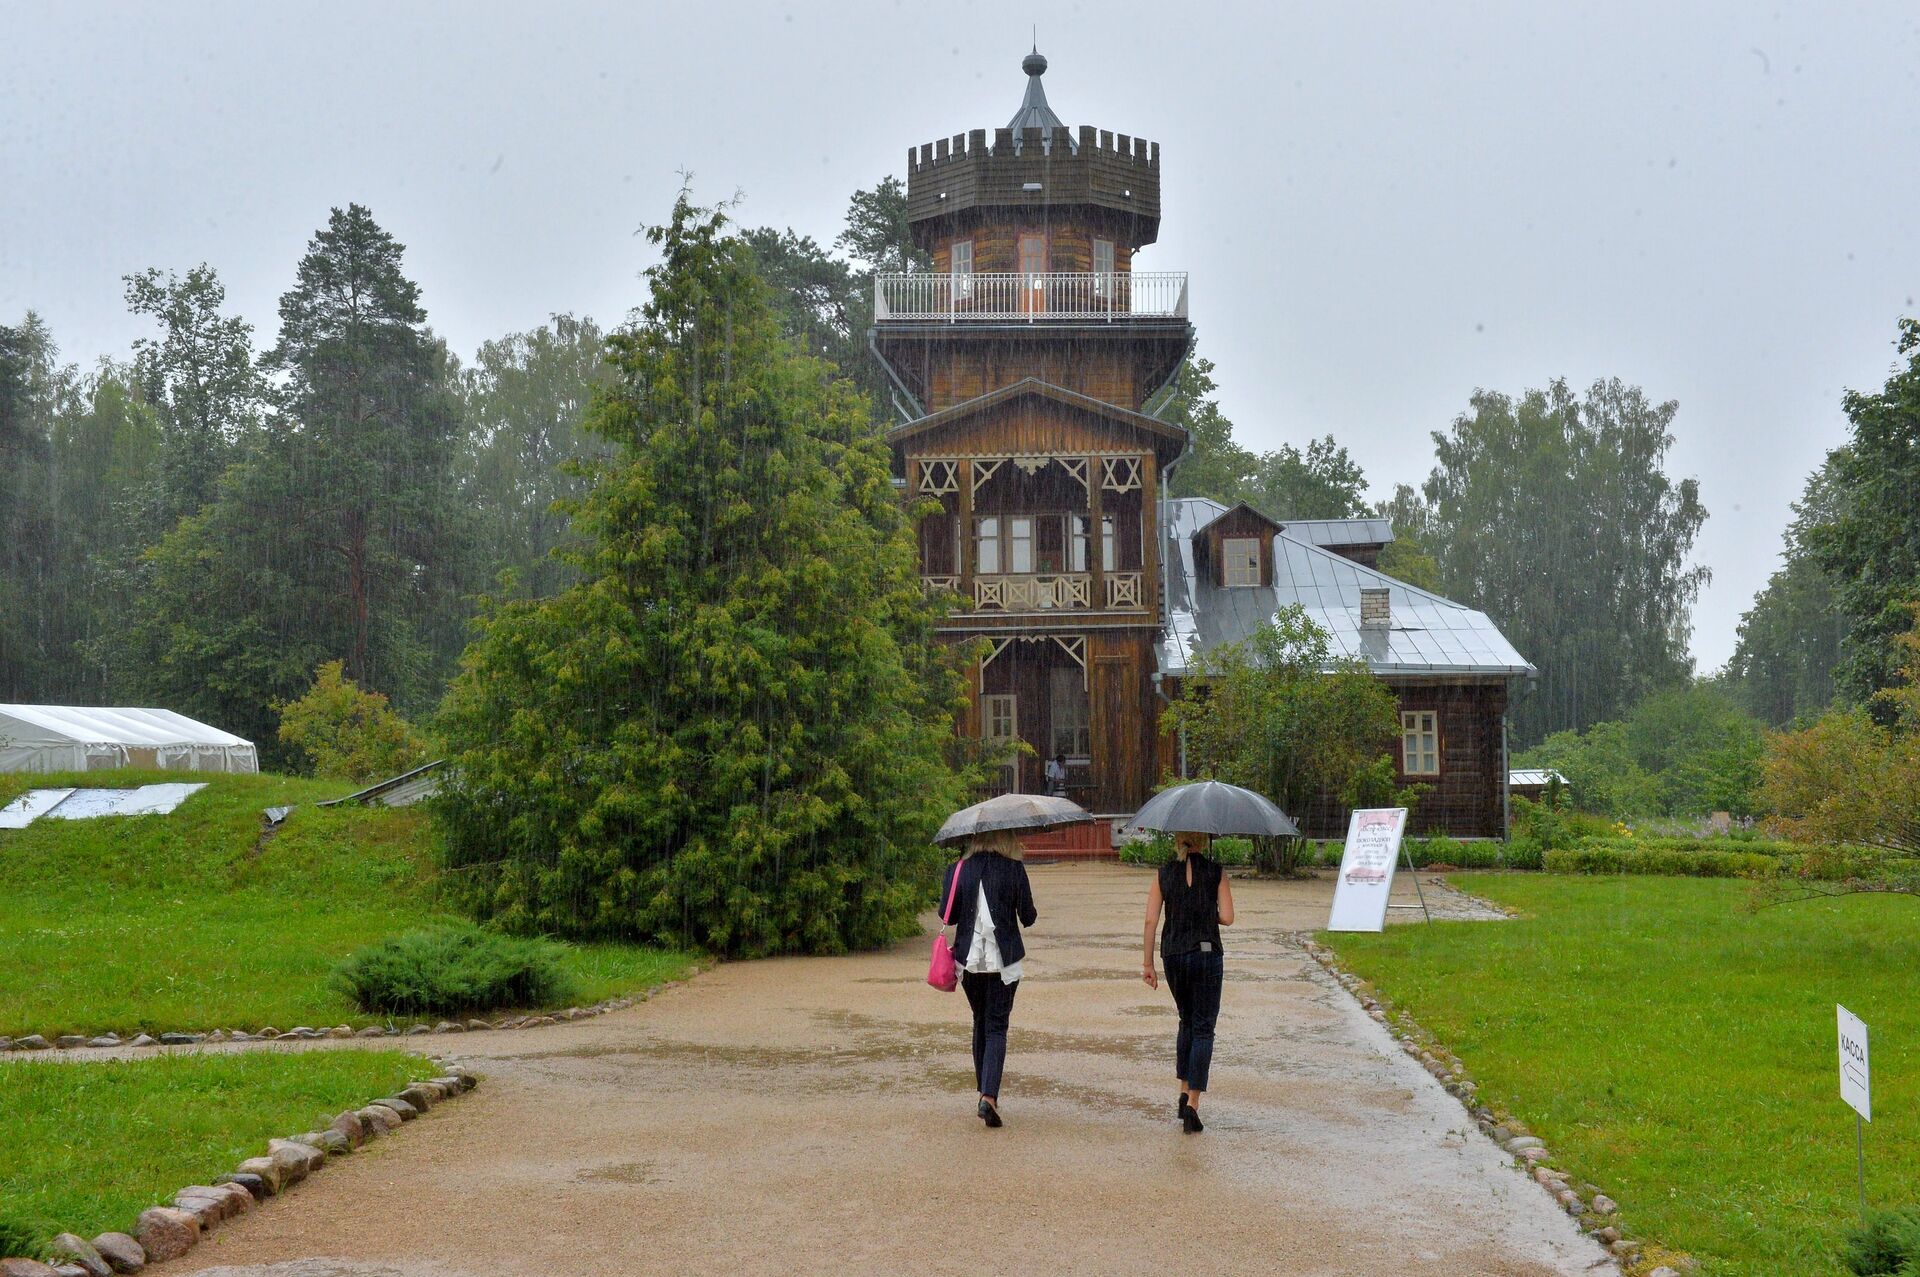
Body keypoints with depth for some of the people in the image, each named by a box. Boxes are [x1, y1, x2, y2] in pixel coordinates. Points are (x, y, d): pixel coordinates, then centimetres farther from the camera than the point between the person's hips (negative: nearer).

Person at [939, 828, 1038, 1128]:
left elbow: (946, 915, 1)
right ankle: (989, 1096, -16)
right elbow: (1028, 917, -4)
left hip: (969, 958, 2)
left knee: (980, 1022, 20)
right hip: (1004, 959, -2)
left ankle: (984, 1091, 26)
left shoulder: (958, 870, -1)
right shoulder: (1014, 869, -6)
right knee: (997, 1027, 0)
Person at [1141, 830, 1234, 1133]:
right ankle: (1192, 1105, -8)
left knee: (1187, 1021, 23)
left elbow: (1150, 920, 0)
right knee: (1203, 1028, 1)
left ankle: (1184, 1093, 20)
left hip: (1173, 955, 3)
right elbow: (1227, 918, -8)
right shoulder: (1215, 871, -3)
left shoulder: (1164, 873, 3)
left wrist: (1147, 964, 5)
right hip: (1206, 952, -3)